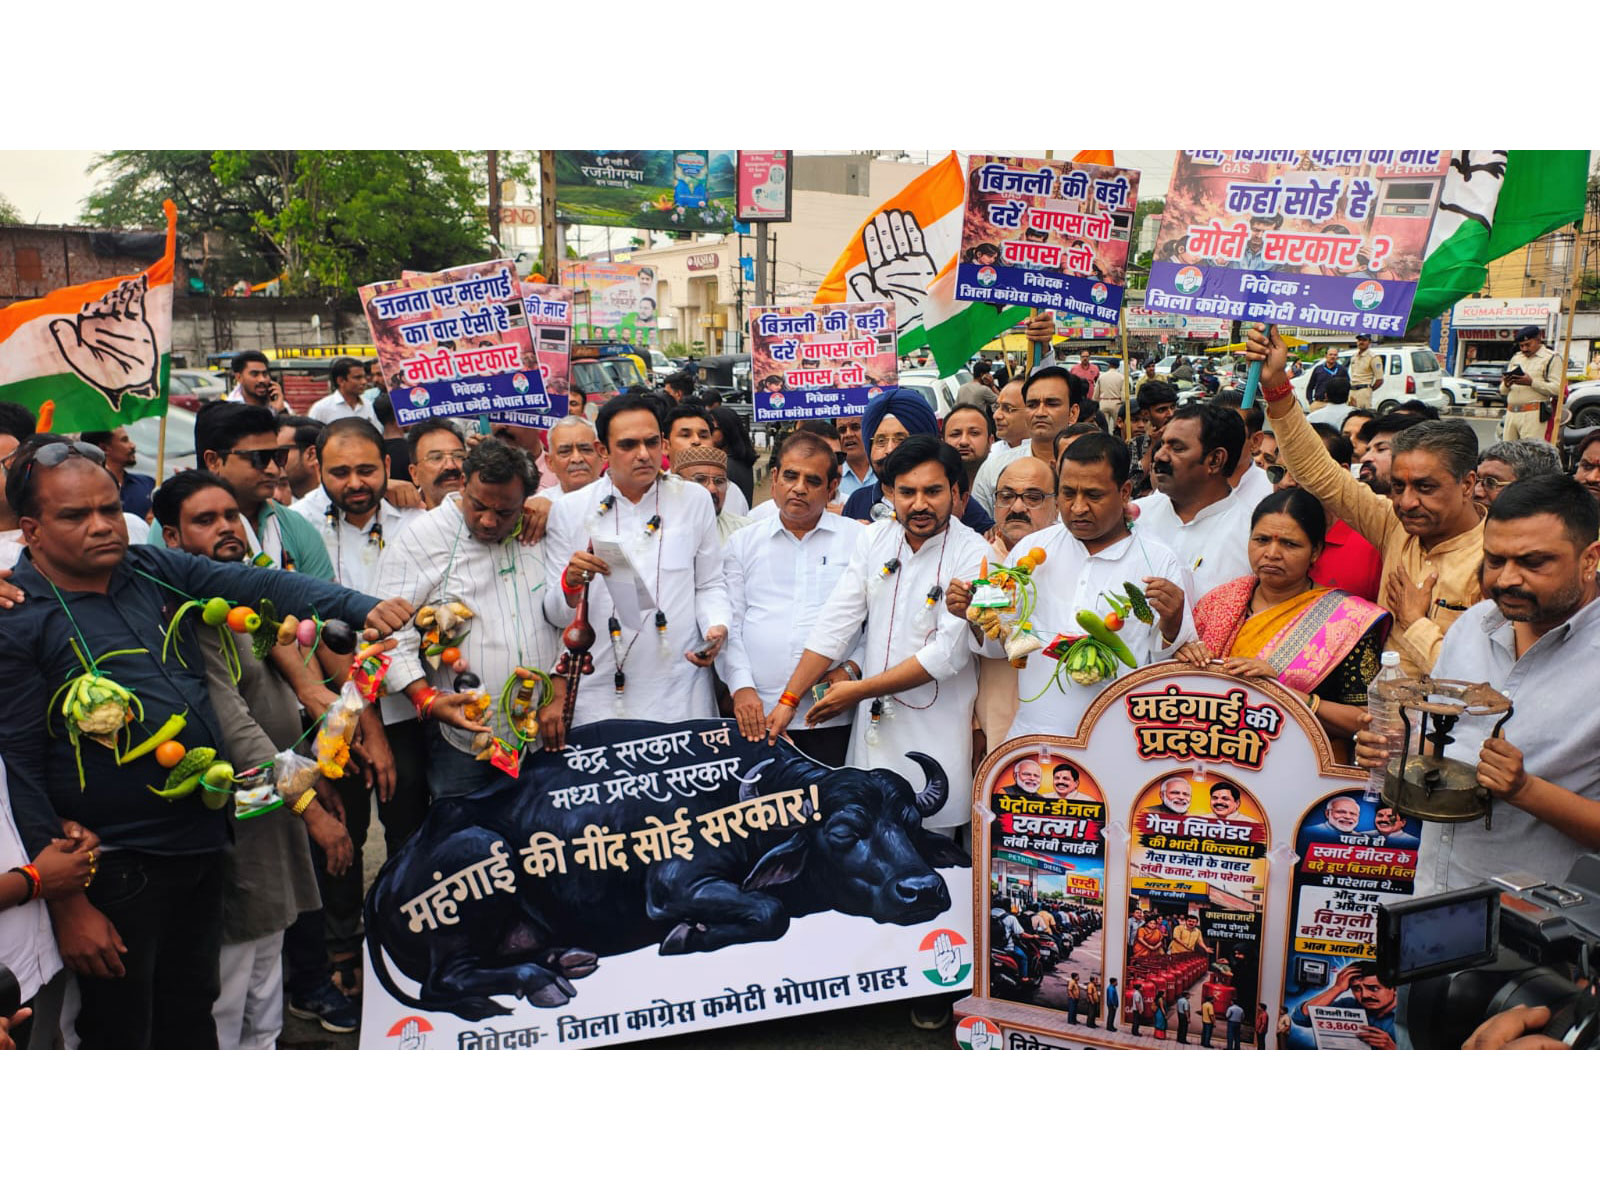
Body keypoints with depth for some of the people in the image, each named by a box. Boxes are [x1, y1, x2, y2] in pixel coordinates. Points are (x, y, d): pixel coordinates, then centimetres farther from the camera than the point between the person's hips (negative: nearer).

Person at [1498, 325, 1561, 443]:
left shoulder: (1551, 358, 3)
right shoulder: (1516, 358, 23)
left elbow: (1557, 389, -9)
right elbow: (1503, 391, 23)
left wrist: (1531, 382, -17)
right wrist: (1506, 385, -1)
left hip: (1533, 415, -6)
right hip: (1511, 414, 6)